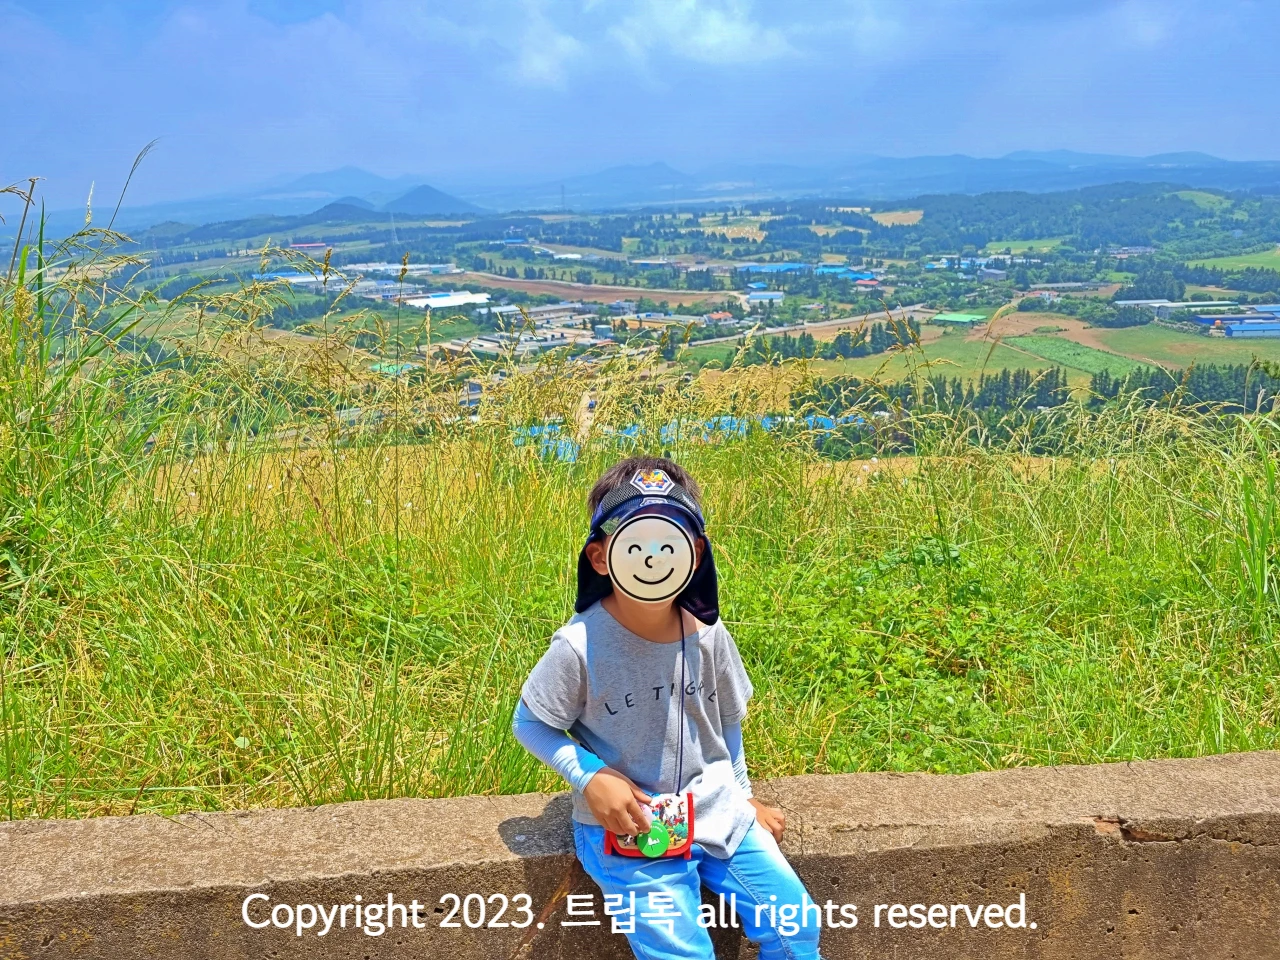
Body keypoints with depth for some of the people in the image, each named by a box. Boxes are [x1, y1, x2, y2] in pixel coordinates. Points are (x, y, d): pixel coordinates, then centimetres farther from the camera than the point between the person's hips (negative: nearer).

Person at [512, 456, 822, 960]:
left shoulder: (707, 635, -7)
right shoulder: (580, 647, -20)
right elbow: (529, 723, -7)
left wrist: (741, 793, 18)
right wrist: (590, 778, -19)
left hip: (716, 812, 4)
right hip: (629, 828, -4)